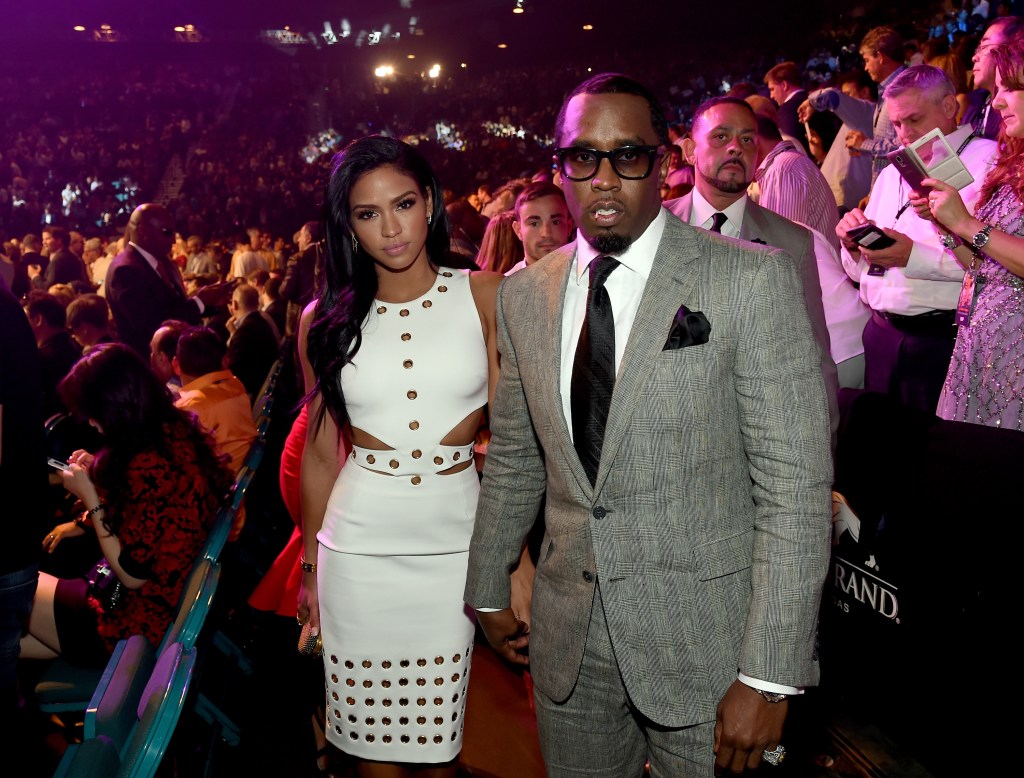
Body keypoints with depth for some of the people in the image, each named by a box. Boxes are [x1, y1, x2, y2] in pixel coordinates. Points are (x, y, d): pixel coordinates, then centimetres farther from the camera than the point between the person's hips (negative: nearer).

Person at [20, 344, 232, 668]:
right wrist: (97, 474, 7)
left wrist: (90, 498, -15)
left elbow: (131, 574, -19)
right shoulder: (176, 433, -1)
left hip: (140, 624, -8)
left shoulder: (149, 467, -28)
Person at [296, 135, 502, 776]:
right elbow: (320, 451, 9)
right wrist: (310, 567, 13)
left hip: (456, 538, 0)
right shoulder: (325, 319, 2)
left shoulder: (485, 297, -2)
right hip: (358, 548, 1)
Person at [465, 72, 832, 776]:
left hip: (704, 641, -4)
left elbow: (796, 486, -14)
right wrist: (489, 589, 15)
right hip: (568, 640, 4)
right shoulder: (524, 295, 4)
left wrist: (769, 678, -16)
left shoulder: (752, 279, -11)